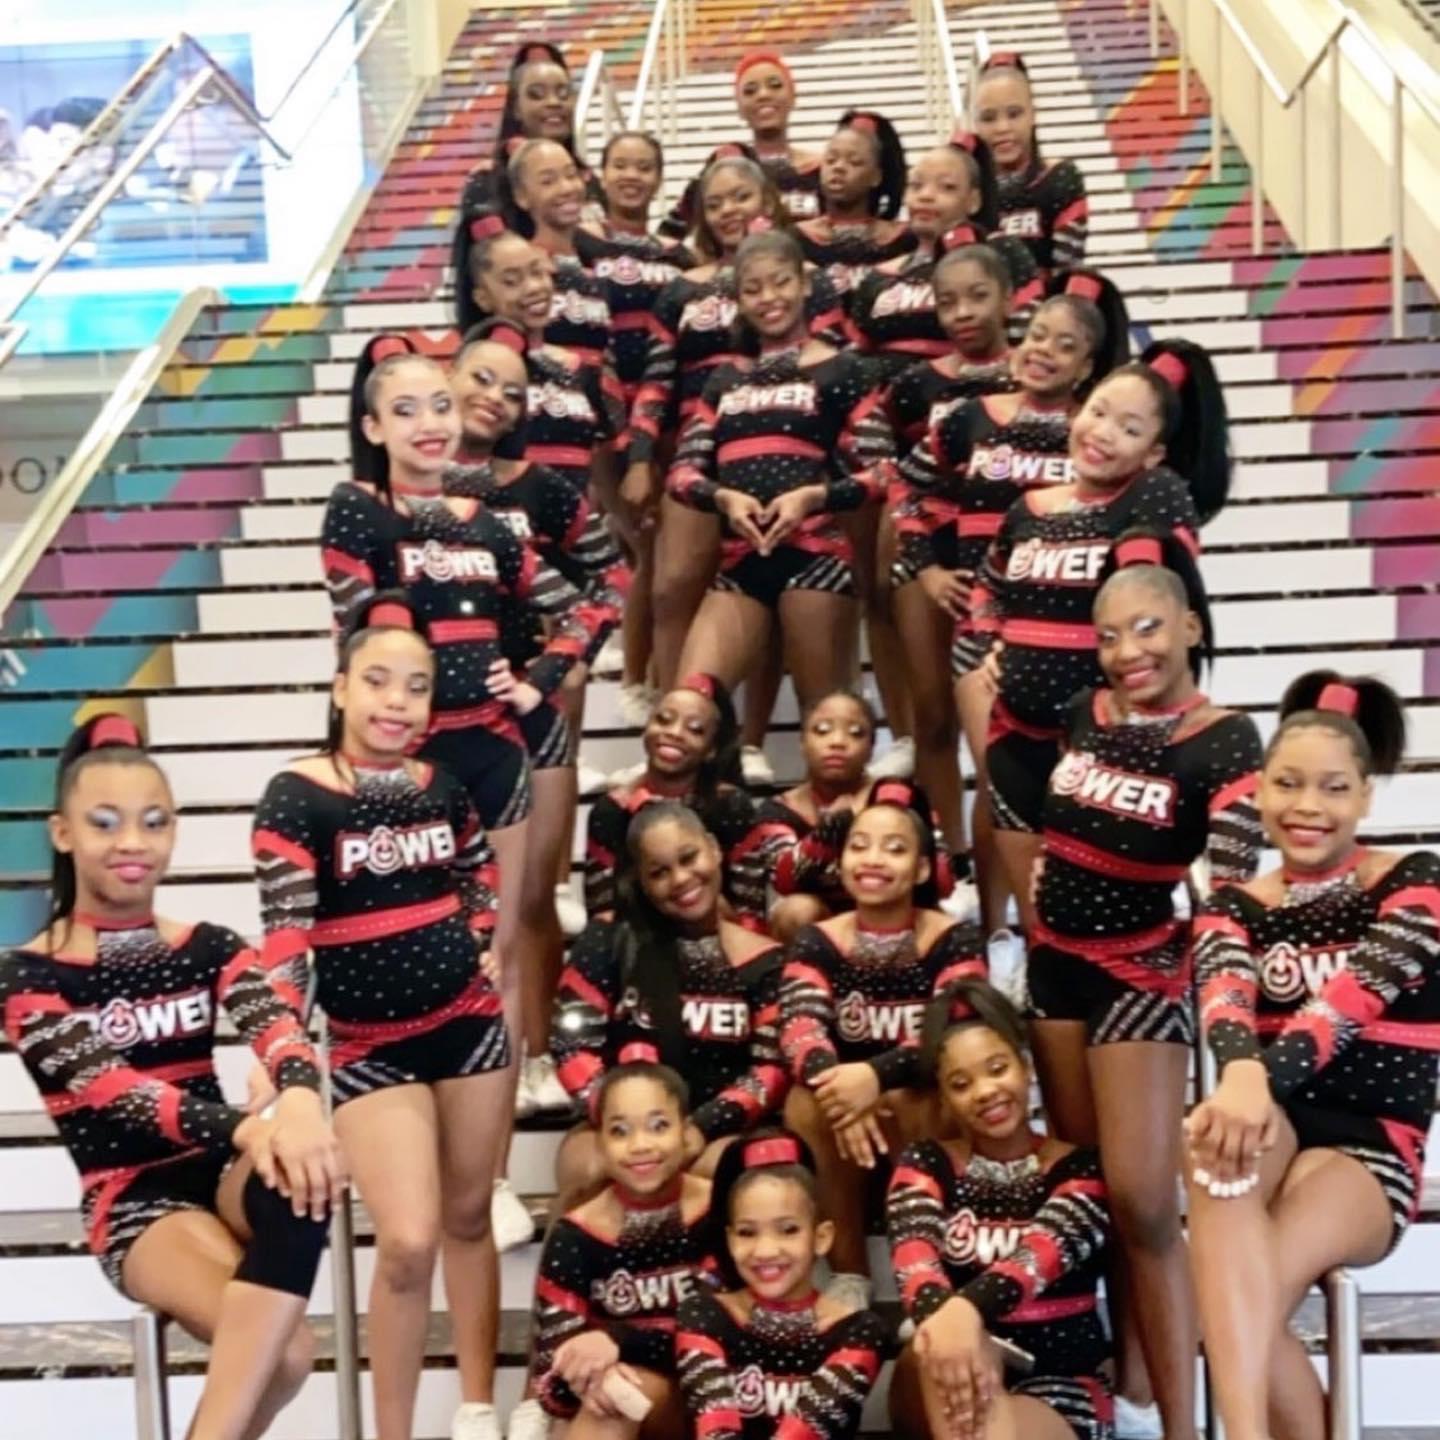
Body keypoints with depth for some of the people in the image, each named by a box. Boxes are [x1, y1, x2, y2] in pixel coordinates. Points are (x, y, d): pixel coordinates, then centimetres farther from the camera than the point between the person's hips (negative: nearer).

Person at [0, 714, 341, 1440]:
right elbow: (109, 1087, -20)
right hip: (134, 1198, -3)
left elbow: (276, 1020, -14)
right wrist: (248, 1128, -39)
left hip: (224, 1171, 4)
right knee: (285, 1352, -32)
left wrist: (297, 1101, -40)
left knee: (298, 1180, -37)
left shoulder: (209, 947, 7)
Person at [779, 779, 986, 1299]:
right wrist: (834, 1081, -42)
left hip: (925, 1114, -2)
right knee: (809, 1100, -29)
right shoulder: (815, 943, -2)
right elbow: (799, 1028, -18)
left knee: (917, 1099, -34)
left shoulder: (956, 941, -8)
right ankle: (848, 1273, -13)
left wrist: (877, 1076, -42)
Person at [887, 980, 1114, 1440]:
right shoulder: (925, 1164, 6)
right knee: (949, 1352, -36)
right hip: (936, 1397, 1)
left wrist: (967, 1309, -44)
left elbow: (1045, 1249, -22)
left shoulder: (1081, 1169, 2)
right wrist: (943, 1318, -42)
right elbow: (914, 1255, -17)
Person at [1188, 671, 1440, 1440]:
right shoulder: (1233, 906, 8)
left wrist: (1268, 1078, -39)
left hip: (1369, 1150, -2)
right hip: (1273, 1128, 2)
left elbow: (1355, 994, -20)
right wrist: (1243, 1075, -40)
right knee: (1222, 1142, -38)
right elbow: (1223, 997, -15)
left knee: (1243, 1296, -35)